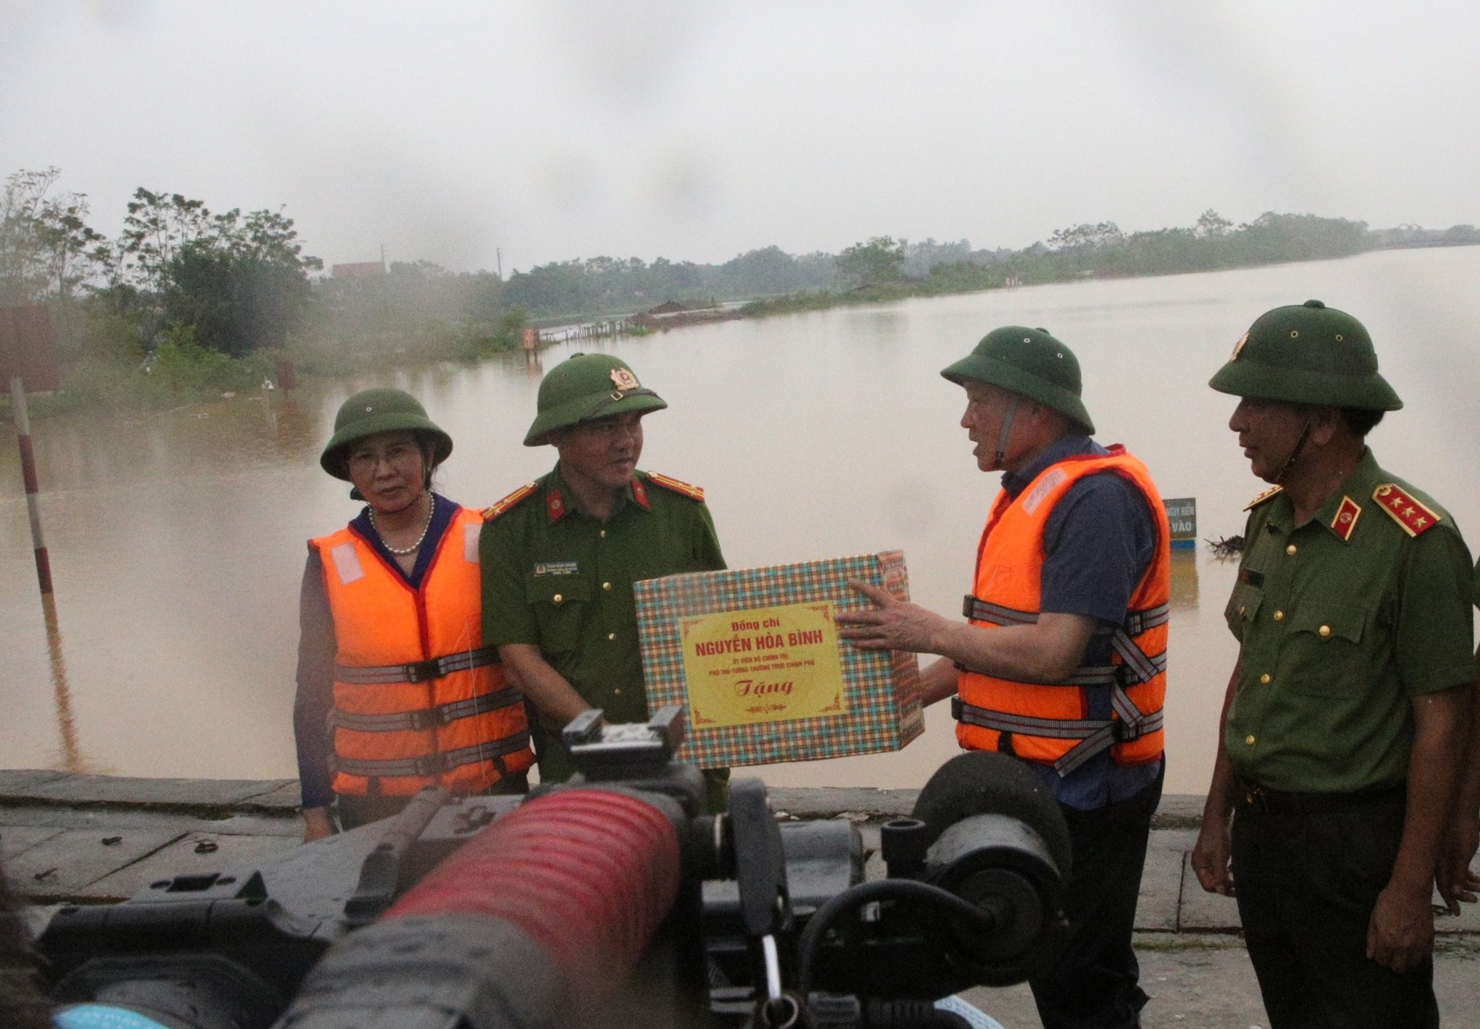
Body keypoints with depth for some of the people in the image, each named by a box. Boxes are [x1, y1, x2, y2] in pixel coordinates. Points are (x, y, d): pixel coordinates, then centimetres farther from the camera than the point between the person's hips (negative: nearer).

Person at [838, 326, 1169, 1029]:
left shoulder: (1097, 496, -19)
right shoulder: (1029, 491, 13)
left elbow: (1052, 653, -27)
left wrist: (930, 633, -17)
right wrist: (915, 691, 11)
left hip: (1081, 786, -10)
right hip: (1029, 777, 10)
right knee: (1048, 965, 19)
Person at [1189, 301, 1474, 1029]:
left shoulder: (1414, 541, -18)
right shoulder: (1268, 520, 4)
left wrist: (1410, 890, -14)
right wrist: (1219, 817, 13)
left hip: (1357, 841, -7)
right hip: (1261, 829, 7)